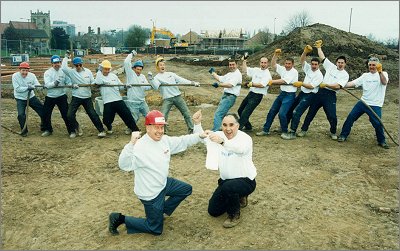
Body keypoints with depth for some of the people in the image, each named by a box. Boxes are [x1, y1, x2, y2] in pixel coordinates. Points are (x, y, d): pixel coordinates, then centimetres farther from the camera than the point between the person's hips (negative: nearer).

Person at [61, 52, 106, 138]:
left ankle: (101, 130, 7)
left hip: (87, 97, 0)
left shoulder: (88, 71, 1)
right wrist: (66, 57, -13)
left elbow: (93, 82, 6)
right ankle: (76, 128, 18)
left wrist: (94, 84, -18)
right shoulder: (72, 72, -5)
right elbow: (63, 68, -22)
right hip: (76, 97, 0)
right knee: (70, 115, -7)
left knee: (93, 114, -2)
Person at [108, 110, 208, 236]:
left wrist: (199, 136, -5)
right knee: (156, 229, 5)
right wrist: (131, 144, -57)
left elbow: (182, 141, 7)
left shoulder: (165, 140, -6)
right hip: (150, 193, -8)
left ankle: (161, 210, 31)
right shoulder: (140, 147, -31)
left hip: (164, 183, 8)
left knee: (186, 189, 24)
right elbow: (124, 165, -43)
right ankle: (119, 218, 14)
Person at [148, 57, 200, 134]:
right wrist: (150, 79, -31)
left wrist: (193, 83, -2)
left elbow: (181, 80, 7)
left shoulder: (171, 74, 14)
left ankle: (192, 130, 17)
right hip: (167, 99, -3)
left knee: (187, 113, 5)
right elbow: (156, 87, -16)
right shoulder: (157, 77, 3)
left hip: (177, 96, 3)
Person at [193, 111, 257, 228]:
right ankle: (238, 198, 31)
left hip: (245, 180, -6)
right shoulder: (219, 135, -4)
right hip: (225, 180, 6)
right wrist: (197, 123, -31)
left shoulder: (245, 138, -22)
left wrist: (222, 141, -64)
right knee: (213, 211, 8)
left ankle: (234, 215, -9)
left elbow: (240, 148, -45)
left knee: (228, 187, -38)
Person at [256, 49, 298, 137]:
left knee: (282, 113, -17)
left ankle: (284, 131, 4)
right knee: (272, 112, 7)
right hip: (282, 93, 8)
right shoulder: (283, 69, 9)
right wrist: (276, 54, 0)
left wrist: (272, 81, -14)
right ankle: (265, 130, 14)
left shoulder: (294, 72, -13)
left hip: (290, 95, -8)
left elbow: (283, 81, -21)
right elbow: (273, 64, 12)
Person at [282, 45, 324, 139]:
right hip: (302, 93, 8)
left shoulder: (319, 75, -14)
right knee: (290, 109, 13)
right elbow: (302, 60, -2)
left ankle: (292, 133, -12)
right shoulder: (309, 68, 5)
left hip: (309, 95, -8)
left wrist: (301, 83, -22)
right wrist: (305, 51, -16)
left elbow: (311, 86, -20)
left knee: (296, 112, -18)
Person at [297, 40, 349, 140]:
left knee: (332, 116, -7)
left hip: (330, 95, -3)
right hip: (320, 92, 4)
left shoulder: (345, 75, -2)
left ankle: (333, 132, 18)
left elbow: (337, 86, -15)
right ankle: (304, 130, 17)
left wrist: (325, 85, -19)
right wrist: (319, 47, 11)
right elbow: (322, 57, 12)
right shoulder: (331, 66, 9)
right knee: (311, 111, 7)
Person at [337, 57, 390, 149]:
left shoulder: (383, 74, -1)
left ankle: (382, 141, 14)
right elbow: (353, 83, 3)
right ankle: (343, 135, 14)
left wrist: (380, 71, -37)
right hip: (363, 102, 4)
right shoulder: (365, 75, 10)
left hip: (375, 105, -4)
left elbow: (384, 82, -23)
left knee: (377, 123, -8)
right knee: (351, 117, 0)